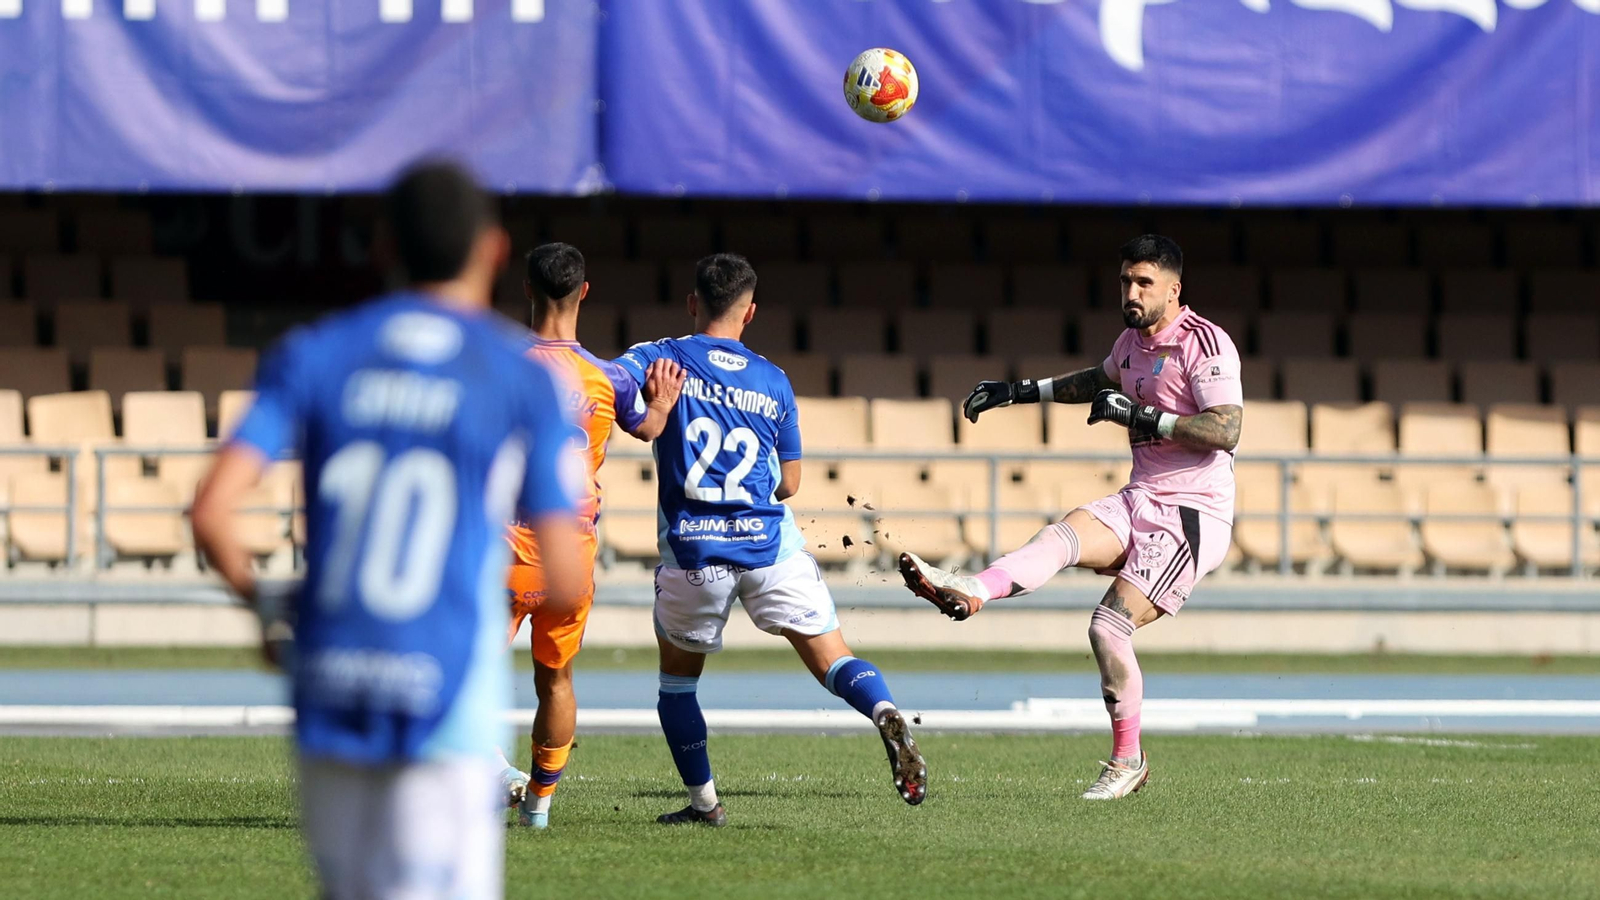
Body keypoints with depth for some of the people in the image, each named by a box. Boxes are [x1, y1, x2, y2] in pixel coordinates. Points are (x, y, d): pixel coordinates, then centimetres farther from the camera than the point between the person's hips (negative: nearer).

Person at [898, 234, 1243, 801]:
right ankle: (969, 592, -47)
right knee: (1062, 537, -22)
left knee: (1110, 624, -18)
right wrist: (1021, 392, 37)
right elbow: (1099, 381, 39)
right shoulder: (1132, 342, 15)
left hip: (1194, 514, -8)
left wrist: (1141, 416, -22)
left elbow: (1226, 430, -21)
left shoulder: (1206, 344, -11)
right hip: (1139, 502, 8)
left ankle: (1127, 760, -5)